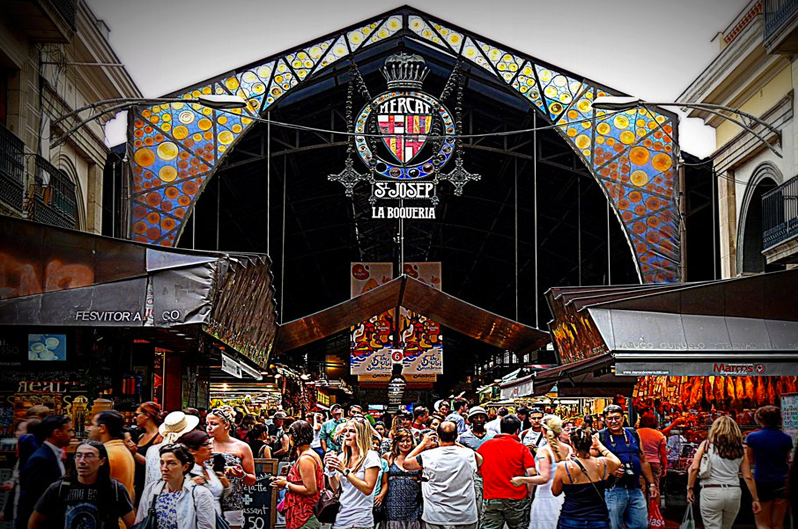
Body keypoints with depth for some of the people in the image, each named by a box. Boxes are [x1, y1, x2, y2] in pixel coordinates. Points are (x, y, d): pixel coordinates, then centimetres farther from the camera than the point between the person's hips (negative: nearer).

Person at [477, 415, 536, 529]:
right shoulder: (522, 448, -3)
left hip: (490, 499, 1)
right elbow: (531, 473, -10)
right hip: (517, 500, -1)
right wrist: (528, 494, 0)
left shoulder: (485, 445, 4)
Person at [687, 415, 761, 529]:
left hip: (711, 492, -3)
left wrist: (690, 489, 4)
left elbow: (694, 468, -6)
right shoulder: (740, 450, 7)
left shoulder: (707, 444, 1)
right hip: (734, 493, 3)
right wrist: (756, 499, 13)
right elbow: (748, 477, 6)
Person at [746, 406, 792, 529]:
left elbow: (751, 461, 0)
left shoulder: (753, 437, -11)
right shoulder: (786, 439, -3)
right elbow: (787, 460, 10)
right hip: (782, 483, 3)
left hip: (762, 483, -3)